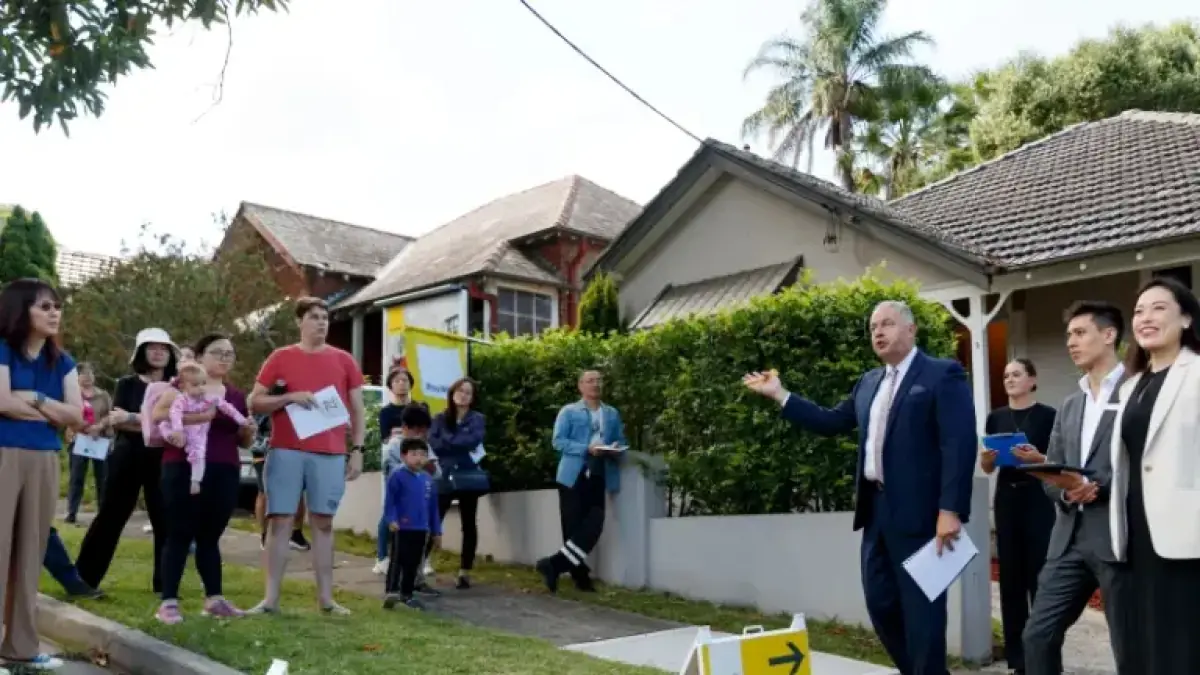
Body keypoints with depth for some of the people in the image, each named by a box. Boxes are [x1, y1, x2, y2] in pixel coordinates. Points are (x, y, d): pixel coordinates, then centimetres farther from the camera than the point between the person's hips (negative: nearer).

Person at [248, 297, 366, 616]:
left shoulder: (343, 360, 9)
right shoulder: (281, 357, 5)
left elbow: (357, 409, 10)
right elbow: (255, 401, 4)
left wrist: (357, 450, 3)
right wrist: (290, 397, -12)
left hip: (330, 454, 1)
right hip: (286, 452, -1)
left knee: (323, 523, 6)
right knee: (280, 521, 0)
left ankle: (326, 598, 11)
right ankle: (270, 598, 5)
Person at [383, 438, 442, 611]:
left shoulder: (428, 479, 8)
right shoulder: (397, 476, -9)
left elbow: (433, 507, 13)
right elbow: (390, 501, -11)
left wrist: (436, 531, 15)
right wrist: (391, 520, -23)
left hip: (421, 529, 6)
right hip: (401, 528, -6)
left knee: (413, 562, 12)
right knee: (397, 560, -5)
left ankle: (407, 594, 23)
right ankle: (391, 592, -3)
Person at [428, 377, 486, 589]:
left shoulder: (477, 419, 6)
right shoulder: (440, 419, 9)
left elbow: (474, 440, -13)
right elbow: (433, 443, -6)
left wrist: (448, 440, -8)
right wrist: (460, 443, -13)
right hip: (444, 478, 0)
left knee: (469, 525, 5)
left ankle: (464, 572, 11)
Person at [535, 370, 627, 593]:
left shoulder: (613, 414, 17)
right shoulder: (568, 411, 4)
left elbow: (621, 444, 16)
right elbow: (558, 441, -7)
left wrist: (616, 451, -9)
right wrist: (587, 449, -18)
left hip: (598, 476, 4)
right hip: (574, 475, -4)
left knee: (593, 525, -6)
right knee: (573, 526, -3)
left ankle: (555, 564, 1)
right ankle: (580, 576, 7)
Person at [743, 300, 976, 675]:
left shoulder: (943, 375, -6)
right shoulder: (868, 383, 17)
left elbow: (960, 445, -14)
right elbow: (832, 422, 21)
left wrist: (950, 510, -22)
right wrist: (779, 395, 16)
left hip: (919, 512, -7)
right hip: (876, 510, 7)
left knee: (922, 608, -1)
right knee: (880, 603, 12)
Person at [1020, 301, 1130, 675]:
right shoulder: (1069, 406, 19)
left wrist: (1099, 486, -18)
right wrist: (1066, 491, -4)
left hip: (1119, 537, -6)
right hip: (1070, 538, 7)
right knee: (1037, 635, 3)